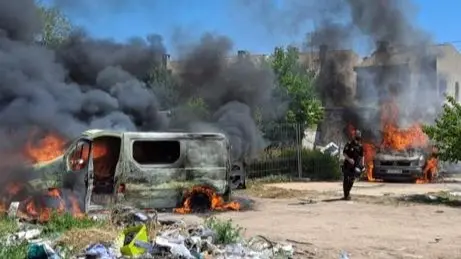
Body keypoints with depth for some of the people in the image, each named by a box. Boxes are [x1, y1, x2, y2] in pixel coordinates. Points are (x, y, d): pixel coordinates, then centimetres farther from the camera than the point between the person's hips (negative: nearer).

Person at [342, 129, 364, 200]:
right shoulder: (349, 144, -6)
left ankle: (348, 192, 22)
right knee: (346, 180, -3)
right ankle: (346, 194, 2)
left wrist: (362, 165, 5)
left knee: (352, 180, 4)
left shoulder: (360, 146, 7)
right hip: (347, 164, -4)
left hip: (355, 165, 4)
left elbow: (362, 156, 12)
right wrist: (349, 159, -22)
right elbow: (344, 153, -8)